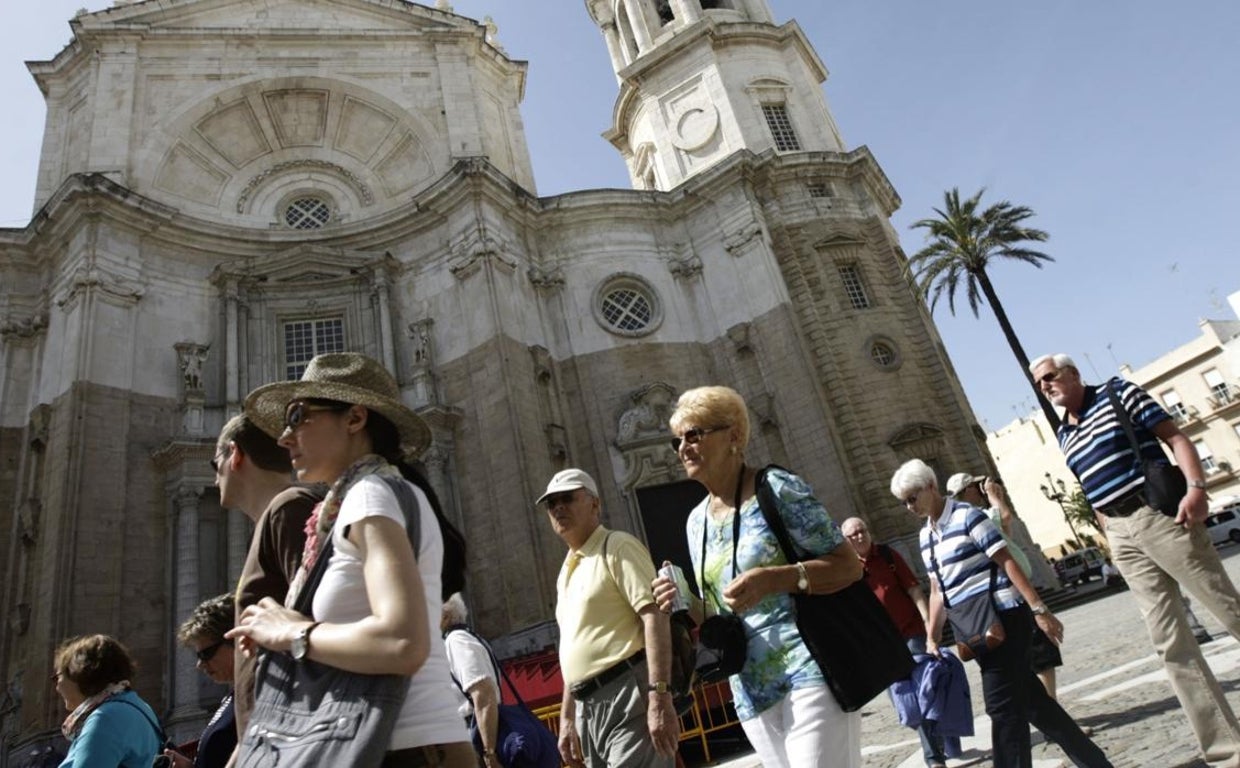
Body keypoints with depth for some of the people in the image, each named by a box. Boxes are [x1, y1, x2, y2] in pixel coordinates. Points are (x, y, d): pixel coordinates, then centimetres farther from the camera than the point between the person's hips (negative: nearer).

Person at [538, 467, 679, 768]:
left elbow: (655, 616, -15)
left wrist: (660, 697, -23)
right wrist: (567, 720, 20)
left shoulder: (617, 546, -3)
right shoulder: (566, 574, 20)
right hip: (588, 708, 8)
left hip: (629, 695, -8)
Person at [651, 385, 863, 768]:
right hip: (751, 693, 6)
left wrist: (774, 578, -24)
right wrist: (688, 605, -5)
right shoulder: (696, 522, 10)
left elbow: (850, 565, -9)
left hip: (808, 673, -6)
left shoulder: (777, 488, -9)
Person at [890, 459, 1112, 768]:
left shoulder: (967, 516, -11)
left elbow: (1007, 561, -15)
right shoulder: (926, 536, 11)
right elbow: (938, 590, 17)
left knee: (1003, 706, -6)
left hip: (1003, 618, -8)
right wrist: (932, 636, 13)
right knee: (1031, 701, 14)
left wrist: (1038, 609, -19)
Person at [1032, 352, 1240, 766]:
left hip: (1159, 513, -5)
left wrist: (1196, 486, -20)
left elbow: (1176, 437, -5)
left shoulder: (1118, 392, 2)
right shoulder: (1064, 436, 16)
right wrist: (1111, 538, 14)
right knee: (1169, 640, 3)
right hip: (1120, 534, 5)